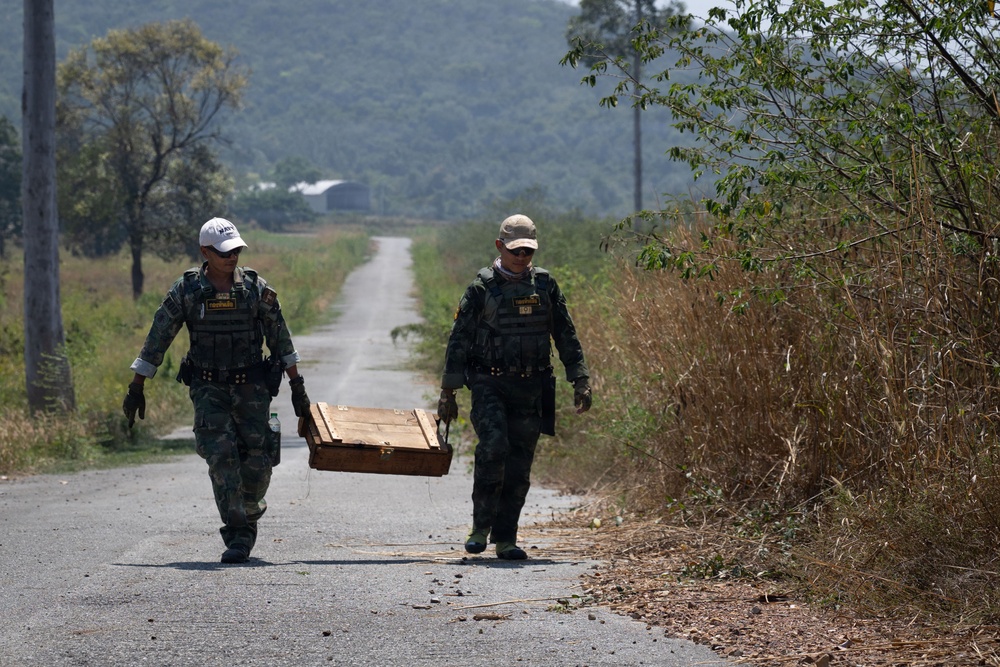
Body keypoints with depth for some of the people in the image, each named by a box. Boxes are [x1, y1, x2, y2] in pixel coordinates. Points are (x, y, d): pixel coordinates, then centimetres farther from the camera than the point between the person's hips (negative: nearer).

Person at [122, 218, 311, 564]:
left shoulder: (256, 288, -2)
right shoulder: (186, 290, -4)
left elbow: (281, 338, 7)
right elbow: (156, 341, 2)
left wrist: (297, 387, 8)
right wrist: (136, 389, 2)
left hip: (252, 388, 1)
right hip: (209, 389, -1)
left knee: (257, 461, -1)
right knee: (221, 457, -14)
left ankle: (250, 512, 30)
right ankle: (238, 537, -12)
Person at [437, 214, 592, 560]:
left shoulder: (545, 285, 8)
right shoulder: (482, 287, -2)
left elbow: (566, 336, 12)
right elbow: (459, 340, 0)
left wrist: (580, 381, 5)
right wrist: (448, 393, -2)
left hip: (530, 388, 3)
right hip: (489, 385, -3)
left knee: (519, 466, 2)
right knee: (493, 446, -22)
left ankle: (505, 538, 10)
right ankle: (481, 525, -8)